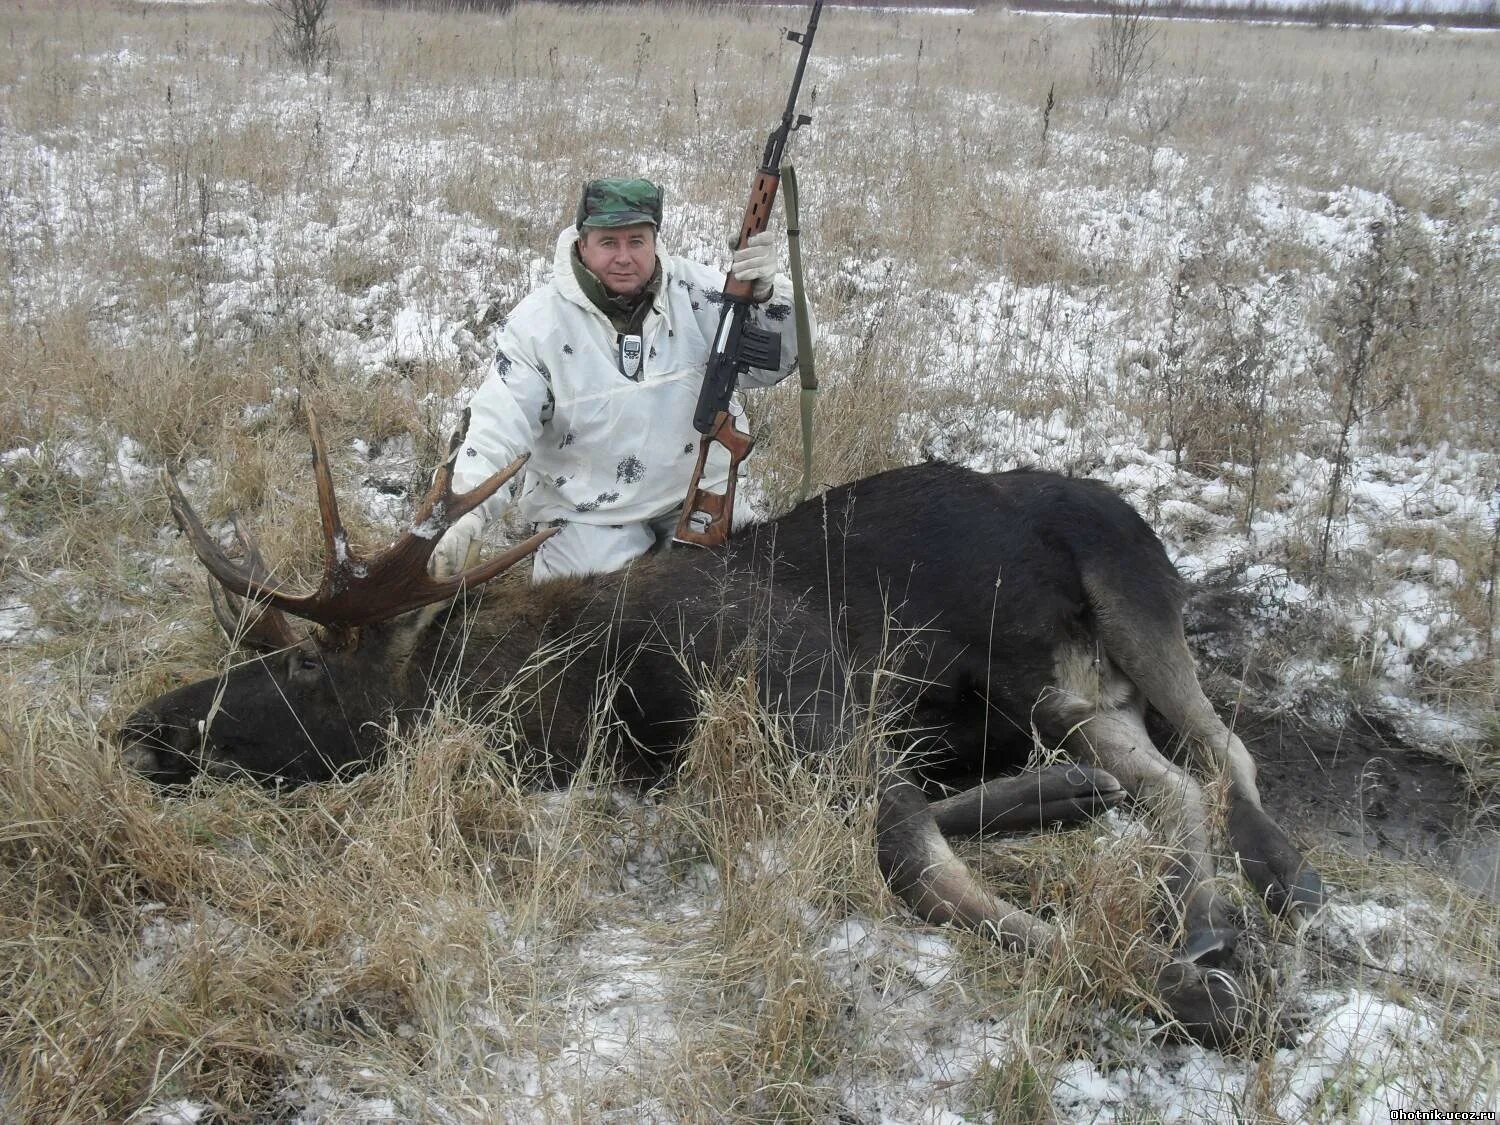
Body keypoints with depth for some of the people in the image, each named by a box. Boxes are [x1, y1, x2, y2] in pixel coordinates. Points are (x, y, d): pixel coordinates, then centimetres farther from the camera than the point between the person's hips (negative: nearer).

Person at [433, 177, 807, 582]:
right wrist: (467, 514, -32)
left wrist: (766, 293, -30)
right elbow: (499, 426, -16)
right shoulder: (539, 321, -12)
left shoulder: (695, 291, -8)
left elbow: (771, 364, -9)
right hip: (590, 515, -2)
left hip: (696, 495, 2)